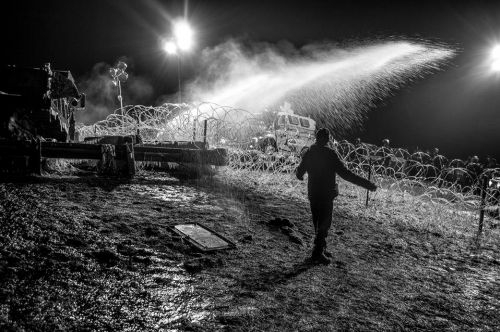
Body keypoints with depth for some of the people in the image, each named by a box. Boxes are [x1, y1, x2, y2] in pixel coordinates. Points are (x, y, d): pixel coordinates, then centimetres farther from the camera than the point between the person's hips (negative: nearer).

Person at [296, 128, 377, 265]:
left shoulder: (309, 152, 1)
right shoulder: (330, 154, -18)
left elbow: (299, 172, 12)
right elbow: (345, 174, -22)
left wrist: (299, 175, 38)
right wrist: (367, 184, -19)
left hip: (313, 194, 6)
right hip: (326, 195, -6)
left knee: (318, 223, 19)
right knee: (324, 224, 4)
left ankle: (320, 249, 30)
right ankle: (317, 254, 8)